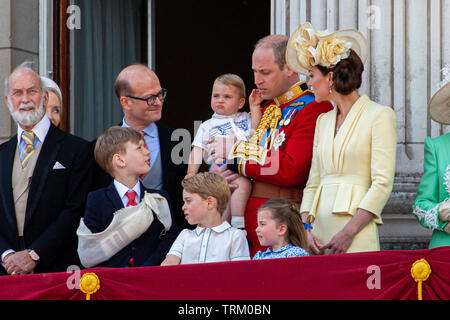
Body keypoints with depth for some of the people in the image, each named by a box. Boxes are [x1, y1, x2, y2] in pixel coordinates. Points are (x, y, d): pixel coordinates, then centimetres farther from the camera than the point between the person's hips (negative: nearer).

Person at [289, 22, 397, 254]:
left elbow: (383, 184, -10)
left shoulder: (380, 116, -2)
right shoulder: (323, 120, 18)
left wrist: (348, 233, -17)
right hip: (319, 228, 5)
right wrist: (305, 228, 0)